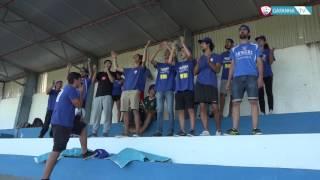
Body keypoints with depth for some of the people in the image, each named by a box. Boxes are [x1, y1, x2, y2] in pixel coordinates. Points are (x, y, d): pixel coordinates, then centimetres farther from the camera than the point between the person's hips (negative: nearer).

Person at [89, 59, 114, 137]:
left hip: (107, 96, -3)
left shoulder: (112, 73, 16)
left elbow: (112, 80, -5)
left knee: (107, 114, -11)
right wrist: (95, 72, 0)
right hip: (98, 96, 3)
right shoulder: (99, 74, 22)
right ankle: (94, 132, 3)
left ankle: (105, 132, -10)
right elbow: (93, 80, 9)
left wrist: (107, 71, 0)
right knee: (96, 114, -2)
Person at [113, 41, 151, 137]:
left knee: (135, 110, -15)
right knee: (125, 111, 0)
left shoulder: (141, 68, 14)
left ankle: (137, 132, -16)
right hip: (125, 92, 6)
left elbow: (144, 60, -2)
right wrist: (114, 58, 36)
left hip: (135, 91, -5)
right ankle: (126, 132, 4)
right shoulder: (128, 70, 29)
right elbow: (116, 68, 34)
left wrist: (145, 48, -3)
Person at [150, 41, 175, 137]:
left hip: (169, 90, -3)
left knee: (170, 111, -3)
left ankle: (171, 130, 0)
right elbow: (151, 60, 1)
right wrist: (159, 49, -2)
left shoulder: (172, 65, 8)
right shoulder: (159, 65, 16)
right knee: (159, 111, 1)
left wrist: (167, 46, -8)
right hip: (159, 90, 3)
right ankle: (159, 130, 4)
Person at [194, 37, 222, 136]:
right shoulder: (201, 58, 21)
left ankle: (218, 131, 6)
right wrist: (198, 64, -4)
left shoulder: (216, 56, 9)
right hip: (200, 84, 4)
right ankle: (206, 131, -4)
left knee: (215, 108, -8)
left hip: (211, 84, -3)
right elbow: (195, 72, 14)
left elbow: (217, 70, -3)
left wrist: (209, 62, -16)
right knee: (202, 107, -5)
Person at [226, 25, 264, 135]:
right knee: (235, 103, -5)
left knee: (253, 102, -10)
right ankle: (235, 129, -4)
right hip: (237, 78, 2)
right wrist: (228, 81, 11)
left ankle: (255, 129, -9)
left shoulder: (255, 47, 17)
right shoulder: (234, 49, 23)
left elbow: (259, 62, 9)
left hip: (251, 77, -2)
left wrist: (260, 77, -6)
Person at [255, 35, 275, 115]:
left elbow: (271, 62, -4)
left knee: (269, 92, -8)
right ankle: (262, 111, 1)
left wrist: (271, 53, -15)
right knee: (260, 93, -1)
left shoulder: (268, 51, 7)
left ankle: (271, 110, -8)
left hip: (268, 74, -2)